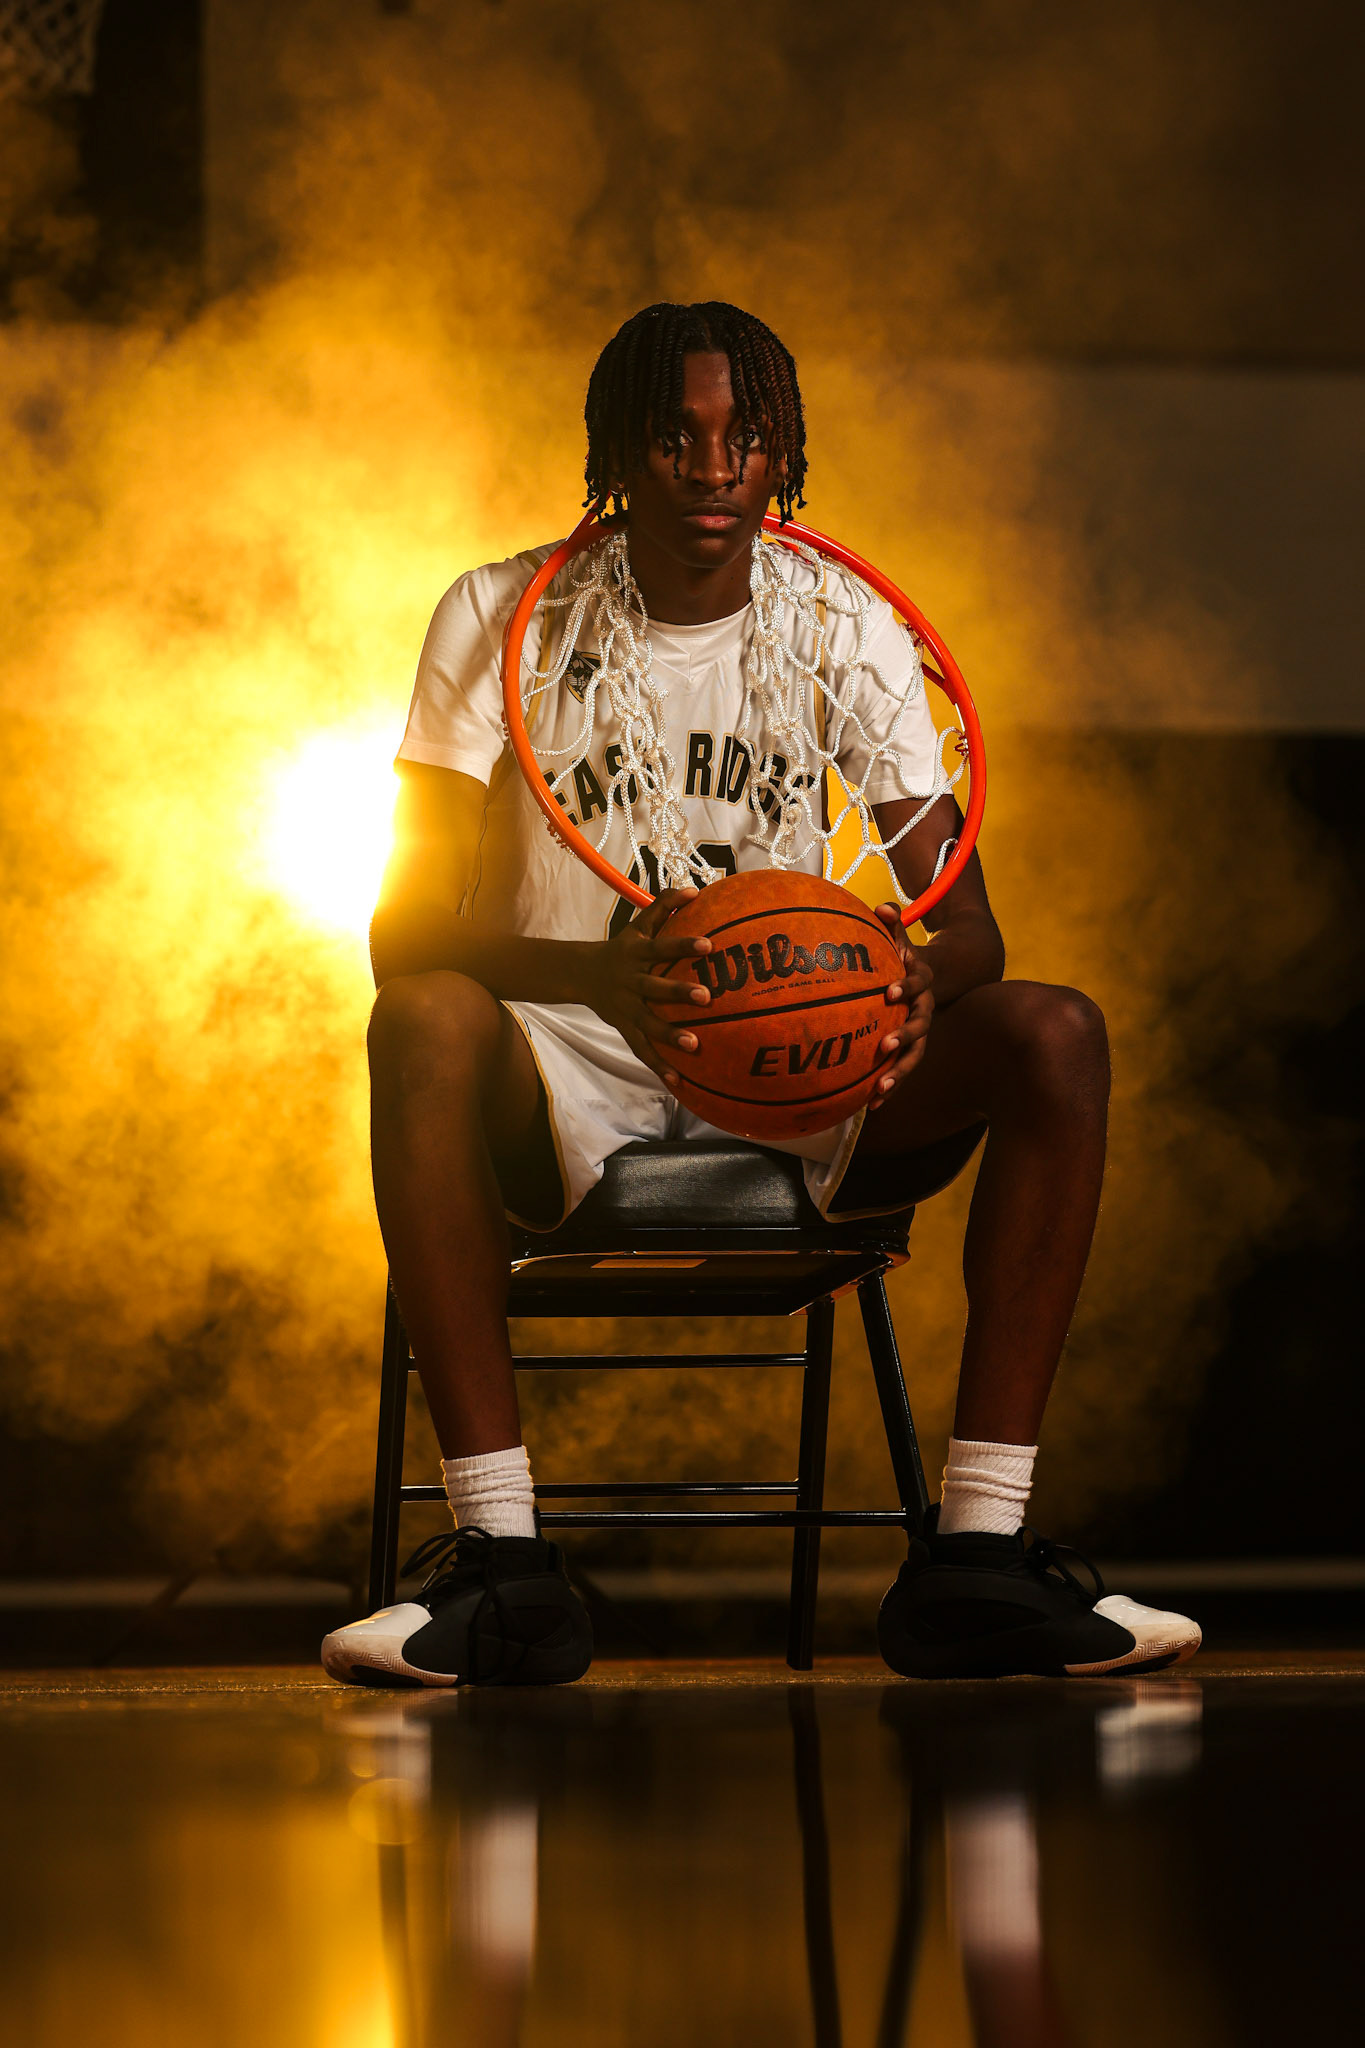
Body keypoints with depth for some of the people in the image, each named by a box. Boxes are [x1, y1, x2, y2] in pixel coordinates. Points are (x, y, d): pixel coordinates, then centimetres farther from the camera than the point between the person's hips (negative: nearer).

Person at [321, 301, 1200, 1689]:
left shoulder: (850, 630, 4)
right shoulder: (501, 619, -4)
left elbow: (962, 919, -1)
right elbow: (408, 927, -13)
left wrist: (920, 974, -29)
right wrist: (601, 977, -35)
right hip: (572, 1082, -2)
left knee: (1055, 1033, -23)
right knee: (426, 1024, -36)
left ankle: (975, 1551, -26)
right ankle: (503, 1560, -37)